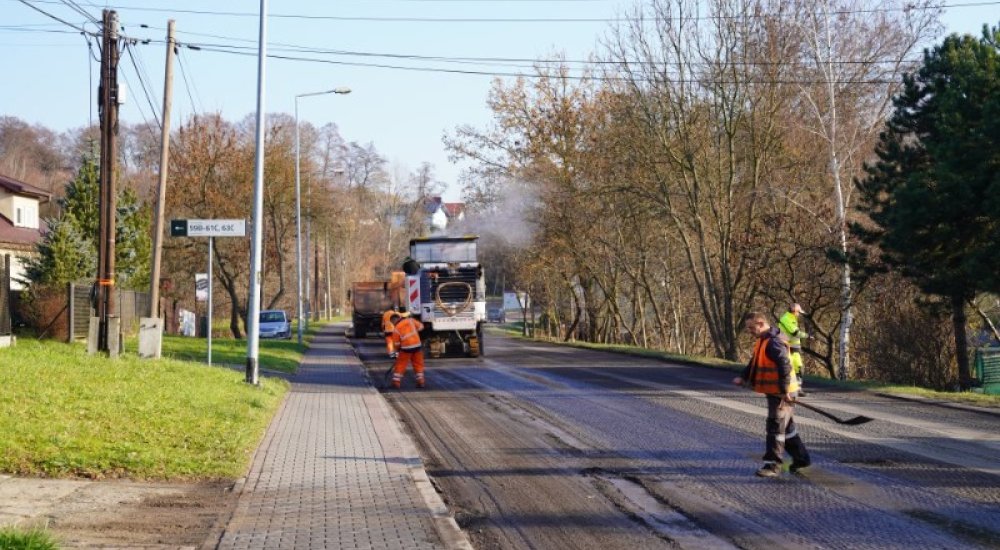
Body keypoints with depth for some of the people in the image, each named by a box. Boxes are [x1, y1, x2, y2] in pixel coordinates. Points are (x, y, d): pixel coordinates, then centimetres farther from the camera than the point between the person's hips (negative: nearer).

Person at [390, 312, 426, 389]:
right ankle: (421, 382, 13)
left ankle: (396, 382, 8)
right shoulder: (410, 320, 4)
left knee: (400, 365, 8)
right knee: (418, 364, 14)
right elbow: (420, 326, 11)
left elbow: (397, 343, 3)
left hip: (406, 348, -3)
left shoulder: (396, 329, -2)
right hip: (417, 345, 3)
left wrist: (397, 350, 21)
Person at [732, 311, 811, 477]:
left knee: (776, 427, -10)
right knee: (786, 427, 18)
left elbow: (785, 367, -26)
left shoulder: (774, 343, -21)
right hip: (773, 392, 11)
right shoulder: (762, 342, 12)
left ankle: (772, 465, -9)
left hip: (782, 393, -11)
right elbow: (754, 363, 19)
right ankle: (801, 458, 30)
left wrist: (784, 391, -27)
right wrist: (743, 378, 5)